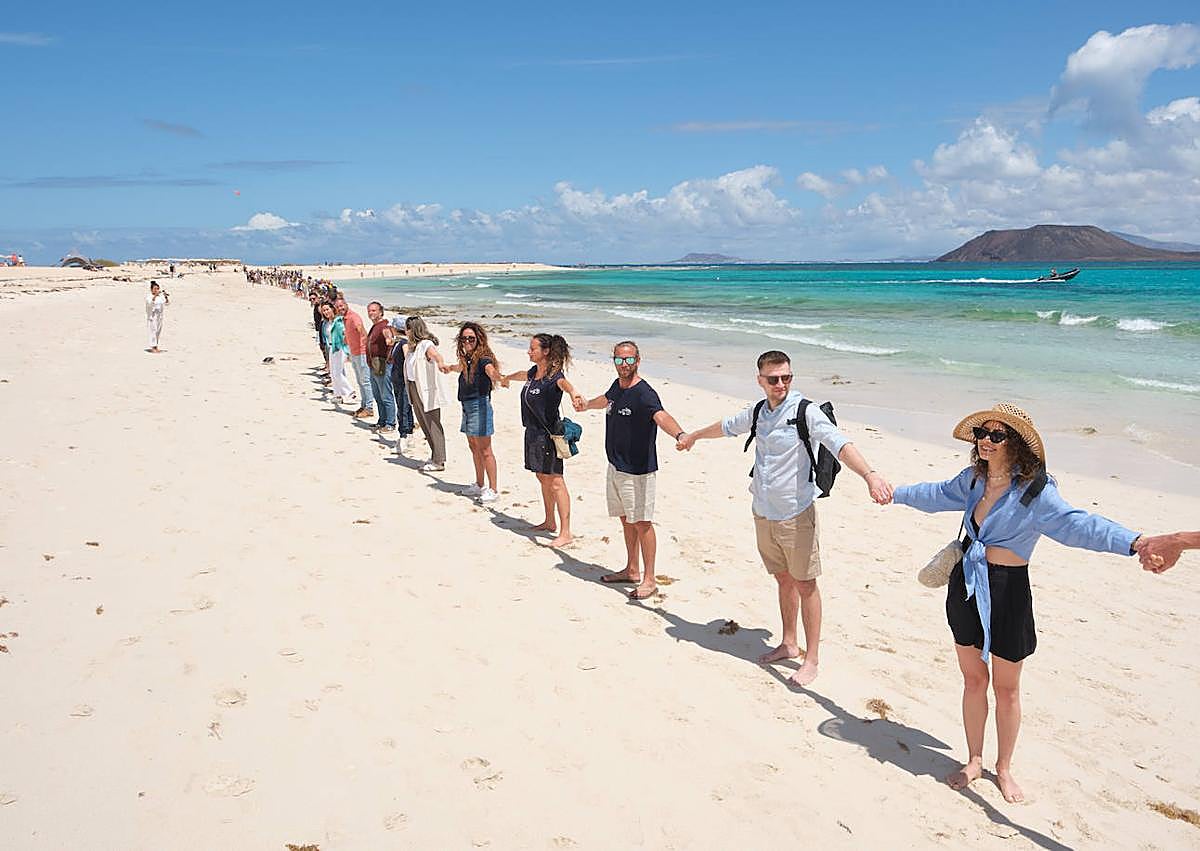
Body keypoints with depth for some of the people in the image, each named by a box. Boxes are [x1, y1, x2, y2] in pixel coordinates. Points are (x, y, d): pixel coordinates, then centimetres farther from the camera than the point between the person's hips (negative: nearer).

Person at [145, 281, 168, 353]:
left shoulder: (161, 296, 7)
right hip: (151, 317, -5)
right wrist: (155, 295, -38)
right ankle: (153, 347, -9)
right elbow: (150, 303, -26)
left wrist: (166, 297, -20)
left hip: (159, 317, 5)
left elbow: (167, 303, -2)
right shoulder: (149, 297, -7)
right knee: (153, 331, -9)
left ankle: (156, 346, 16)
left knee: (158, 332, 8)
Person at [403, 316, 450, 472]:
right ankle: (435, 457, 25)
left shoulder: (426, 345, -14)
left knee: (433, 425, -4)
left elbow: (436, 355, -35)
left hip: (427, 391, -10)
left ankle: (438, 462, 1)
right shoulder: (413, 346, 14)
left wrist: (441, 363, -55)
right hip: (414, 389, 10)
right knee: (424, 424, 15)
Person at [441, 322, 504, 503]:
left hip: (479, 404, -9)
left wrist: (499, 377, -58)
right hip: (467, 405, 9)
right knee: (474, 447, 15)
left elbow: (490, 370, -35)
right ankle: (479, 485, 25)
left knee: (484, 449, -7)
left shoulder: (483, 358, -12)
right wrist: (449, 368, 60)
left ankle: (493, 489, -3)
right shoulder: (467, 359, 13)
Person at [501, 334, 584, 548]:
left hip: (548, 434, -9)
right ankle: (550, 522, 32)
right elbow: (523, 375, 34)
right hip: (534, 432, 9)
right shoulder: (534, 372, 9)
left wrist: (573, 393, -66)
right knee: (542, 478, 18)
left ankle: (565, 533, -6)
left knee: (555, 482, -8)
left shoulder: (554, 375, -17)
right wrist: (508, 377, 56)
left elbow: (564, 383, -42)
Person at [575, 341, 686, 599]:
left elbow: (661, 416, -39)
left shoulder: (644, 394, -20)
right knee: (626, 519, 17)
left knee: (641, 522, -5)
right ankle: (632, 570, 31)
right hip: (615, 466, 9)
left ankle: (649, 580, 3)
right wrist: (586, 405, 53)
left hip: (637, 469, -8)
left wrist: (679, 434, -60)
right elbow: (605, 400, 32)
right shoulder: (617, 386, 7)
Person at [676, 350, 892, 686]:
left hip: (796, 515, -6)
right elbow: (728, 426, 27)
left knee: (805, 584, 1)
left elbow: (840, 444, -27)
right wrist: (694, 436, 44)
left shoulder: (805, 411, -13)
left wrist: (870, 475, -44)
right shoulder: (757, 412, 6)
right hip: (763, 513, 6)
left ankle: (812, 659, 10)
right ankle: (789, 644, 32)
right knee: (783, 580, 18)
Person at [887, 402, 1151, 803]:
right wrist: (897, 493, 37)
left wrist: (1133, 542, -47)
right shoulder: (973, 479, 2)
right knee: (973, 680, 16)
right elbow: (936, 494, 22)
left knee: (1006, 688, 11)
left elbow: (1076, 524, -30)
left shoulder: (1034, 490, -16)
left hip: (1007, 593, -5)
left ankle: (1004, 768, 32)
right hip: (966, 586, 5)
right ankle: (974, 761, 33)